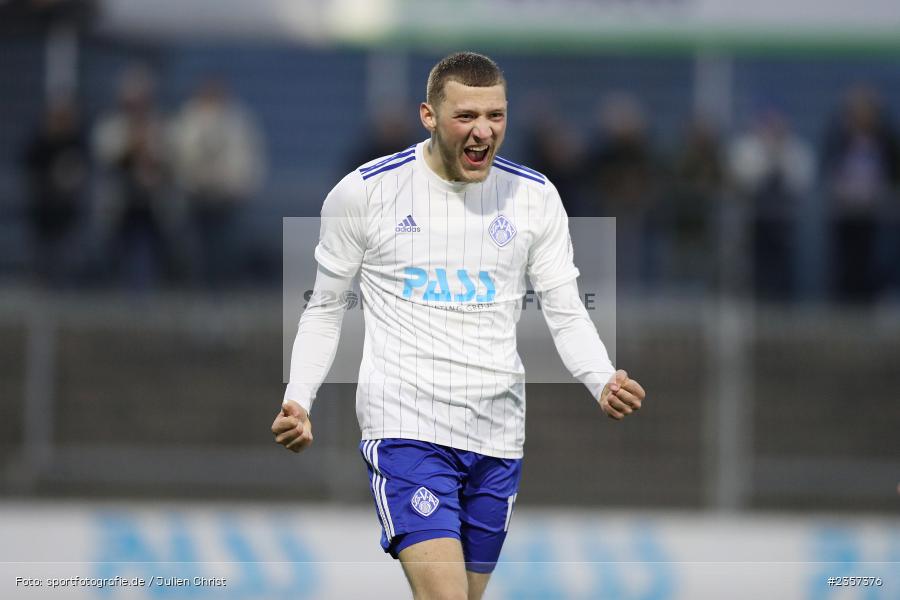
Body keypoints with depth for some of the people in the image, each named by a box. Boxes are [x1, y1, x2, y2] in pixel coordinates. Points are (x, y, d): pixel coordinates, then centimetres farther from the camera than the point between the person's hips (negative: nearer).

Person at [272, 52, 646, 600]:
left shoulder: (534, 196, 5)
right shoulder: (364, 192, -2)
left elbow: (566, 312, 8)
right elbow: (326, 309, 8)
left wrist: (604, 383, -12)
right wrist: (298, 400, -6)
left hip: (498, 432, 4)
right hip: (405, 425, -4)